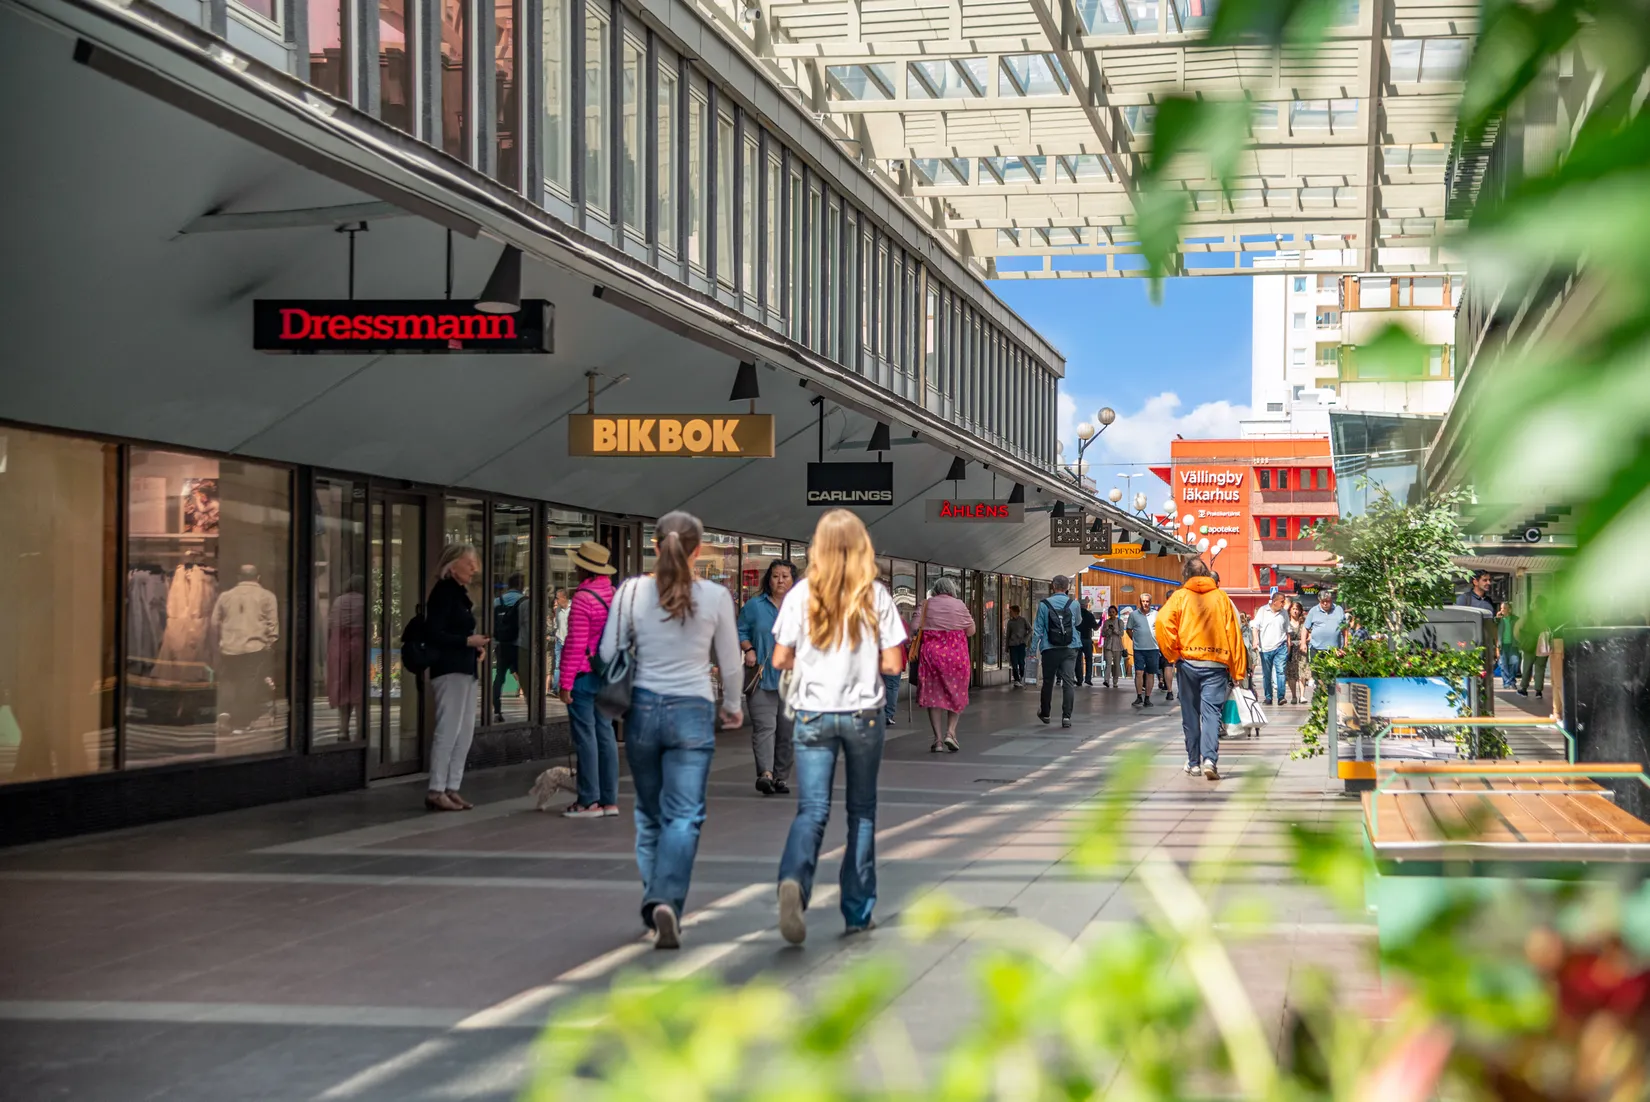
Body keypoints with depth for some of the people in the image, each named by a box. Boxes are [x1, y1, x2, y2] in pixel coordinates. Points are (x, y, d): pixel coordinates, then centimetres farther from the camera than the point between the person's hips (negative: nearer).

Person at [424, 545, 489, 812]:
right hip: (450, 671, -10)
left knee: (465, 732, 9)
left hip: (465, 671, 10)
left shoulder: (458, 592, 18)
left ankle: (452, 788, 13)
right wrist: (468, 641, -18)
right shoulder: (444, 591, -10)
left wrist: (476, 645, 6)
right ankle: (436, 791, -7)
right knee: (448, 731, -10)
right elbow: (432, 634, -18)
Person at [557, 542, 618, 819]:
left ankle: (588, 801, 0)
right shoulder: (616, 595, 9)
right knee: (605, 734, 10)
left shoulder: (583, 598, -16)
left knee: (585, 736, -3)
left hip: (584, 675, -8)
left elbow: (575, 644, -18)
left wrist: (565, 682, -15)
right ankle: (609, 800, 12)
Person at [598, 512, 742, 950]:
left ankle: (653, 905, 21)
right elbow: (730, 661, 5)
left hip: (642, 709, 2)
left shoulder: (631, 592, -3)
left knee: (649, 814, 16)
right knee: (683, 816, -2)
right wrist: (733, 706, 23)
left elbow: (607, 655, 1)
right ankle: (668, 902, -20)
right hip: (692, 713, -2)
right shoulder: (716, 596, -5)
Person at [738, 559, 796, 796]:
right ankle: (765, 773, -25)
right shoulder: (754, 606, 6)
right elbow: (741, 632, 9)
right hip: (761, 677, -2)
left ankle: (780, 777, 14)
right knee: (764, 725, -13)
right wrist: (748, 649, -8)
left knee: (787, 728, 5)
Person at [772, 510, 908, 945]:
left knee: (812, 810, -3)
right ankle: (858, 912, 18)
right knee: (861, 811, 14)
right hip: (863, 713, 0)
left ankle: (793, 880, -32)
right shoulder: (876, 595, -4)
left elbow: (780, 659, -2)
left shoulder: (801, 594, -4)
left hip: (813, 714, 0)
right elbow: (893, 663, -6)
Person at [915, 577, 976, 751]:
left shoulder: (926, 605, 3)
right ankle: (950, 732, -3)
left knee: (933, 695, 5)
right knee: (956, 694, 12)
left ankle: (938, 738, 1)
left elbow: (915, 628, -3)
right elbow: (971, 631, 5)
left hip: (930, 652, 1)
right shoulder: (959, 605, 0)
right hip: (956, 653, -1)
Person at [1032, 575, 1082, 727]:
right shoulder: (1074, 604, 0)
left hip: (1050, 649, 0)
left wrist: (1034, 647, 4)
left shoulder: (1044, 604, -4)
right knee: (1069, 682, -2)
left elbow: (1038, 628, -3)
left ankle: (1045, 713, 30)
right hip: (1069, 648, 0)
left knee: (1048, 682, 14)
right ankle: (1066, 716, -12)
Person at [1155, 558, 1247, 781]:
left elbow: (1163, 622, -13)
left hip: (1188, 662, 0)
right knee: (1211, 712, -3)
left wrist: (1172, 653, -2)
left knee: (1190, 713, 11)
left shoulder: (1180, 596, 3)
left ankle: (1193, 762, 15)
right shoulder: (1221, 597, 7)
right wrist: (1237, 670, 8)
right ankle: (1210, 759, -20)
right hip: (1217, 662, 0)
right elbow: (1233, 633, 5)